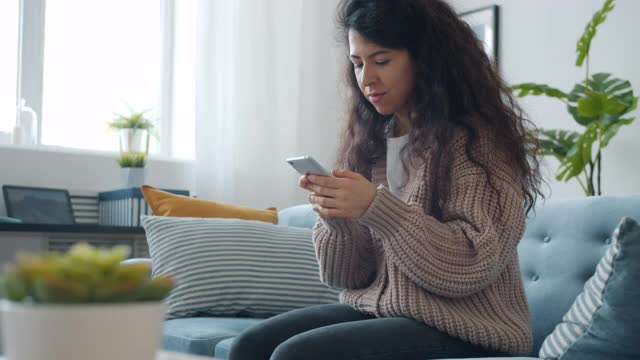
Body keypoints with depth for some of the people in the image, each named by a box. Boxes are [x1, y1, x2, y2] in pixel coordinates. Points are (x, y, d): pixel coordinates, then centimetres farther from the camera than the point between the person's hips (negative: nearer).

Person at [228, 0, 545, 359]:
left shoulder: (477, 139, -9)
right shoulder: (368, 141, 9)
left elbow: (472, 266, -17)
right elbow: (348, 275, 9)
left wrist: (375, 207, -24)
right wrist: (337, 220, -13)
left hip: (461, 329, -6)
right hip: (375, 310, 6)